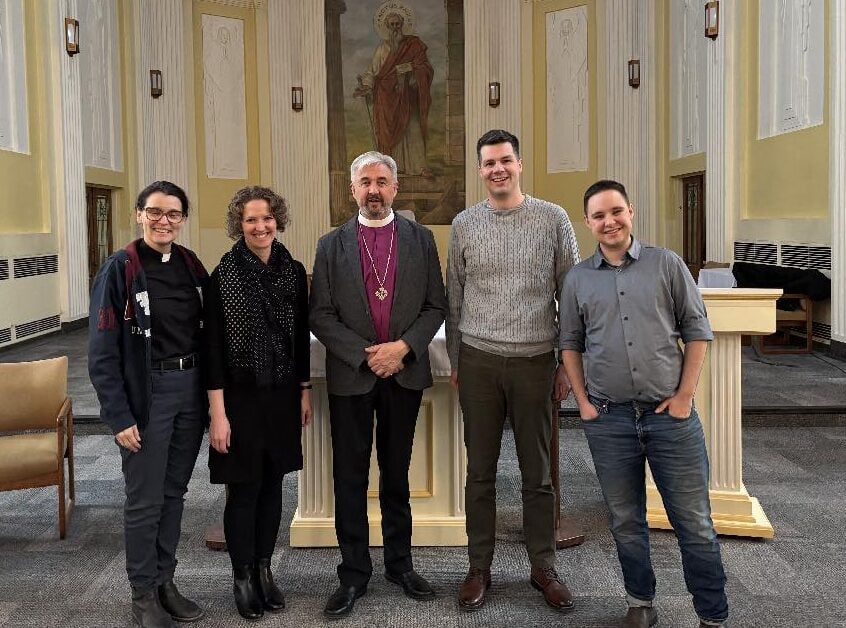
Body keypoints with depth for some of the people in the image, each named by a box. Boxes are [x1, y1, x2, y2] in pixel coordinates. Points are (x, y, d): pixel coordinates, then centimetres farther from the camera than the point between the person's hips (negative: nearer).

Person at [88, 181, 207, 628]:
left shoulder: (191, 266, 6)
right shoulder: (120, 270, -9)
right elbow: (102, 353, -11)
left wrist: (211, 396, 3)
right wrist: (119, 416, -15)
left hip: (191, 390, 5)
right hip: (146, 394, -5)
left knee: (174, 492, 15)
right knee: (145, 500, 4)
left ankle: (165, 582, 29)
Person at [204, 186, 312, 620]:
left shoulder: (294, 271, 3)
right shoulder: (223, 275, -9)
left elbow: (302, 337, 9)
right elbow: (213, 347, -10)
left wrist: (305, 392, 9)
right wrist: (218, 413, -13)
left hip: (283, 396, 4)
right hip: (241, 397, -4)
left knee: (272, 485, 13)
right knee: (243, 489, 5)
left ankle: (264, 570, 28)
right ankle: (242, 577, 22)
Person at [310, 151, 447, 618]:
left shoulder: (420, 239, 5)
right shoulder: (331, 245, 2)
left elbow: (436, 306, 3)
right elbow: (320, 316, -2)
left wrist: (403, 347, -12)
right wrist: (365, 354, -12)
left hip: (405, 373, 1)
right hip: (350, 376, -1)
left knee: (397, 474, 13)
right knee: (350, 478, 5)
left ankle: (399, 564, 26)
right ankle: (354, 574, 16)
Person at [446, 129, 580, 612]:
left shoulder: (553, 219, 0)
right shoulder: (465, 224, 5)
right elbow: (454, 297, 11)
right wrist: (455, 360, 10)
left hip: (535, 360, -1)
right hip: (479, 360, 1)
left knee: (538, 473, 7)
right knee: (480, 472, 8)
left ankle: (544, 568, 22)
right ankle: (480, 568, 20)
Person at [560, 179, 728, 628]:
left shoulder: (666, 265, 1)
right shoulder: (578, 279, 7)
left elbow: (697, 331, 2)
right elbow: (570, 344, 12)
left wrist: (684, 395, -4)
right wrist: (583, 401, 4)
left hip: (670, 413, -2)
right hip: (608, 419, 2)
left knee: (694, 522, 4)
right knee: (626, 521, 12)